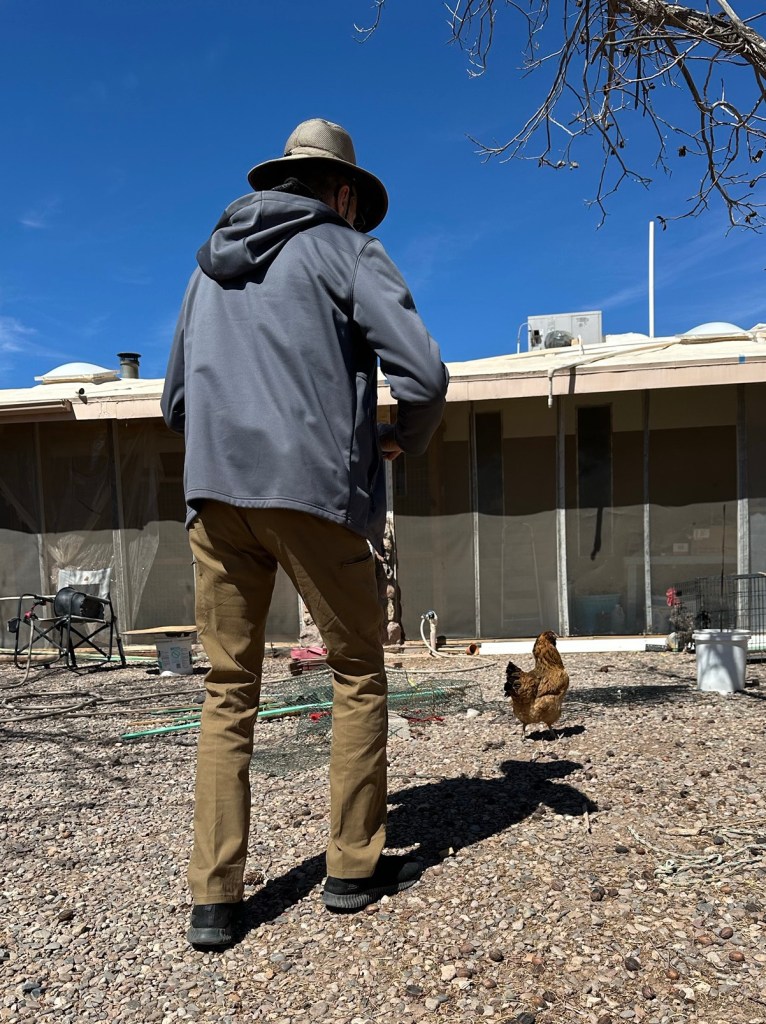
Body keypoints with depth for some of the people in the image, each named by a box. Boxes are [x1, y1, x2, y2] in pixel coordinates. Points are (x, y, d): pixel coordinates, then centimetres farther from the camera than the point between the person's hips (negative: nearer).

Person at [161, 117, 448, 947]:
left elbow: (175, 404, 23)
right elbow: (422, 374, -7)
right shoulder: (344, 249, 6)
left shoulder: (210, 266, 23)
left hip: (216, 495, 5)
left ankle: (214, 895, 11)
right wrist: (405, 439, 12)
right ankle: (355, 866, 16)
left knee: (228, 690, 9)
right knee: (358, 675, 10)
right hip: (316, 490, -4)